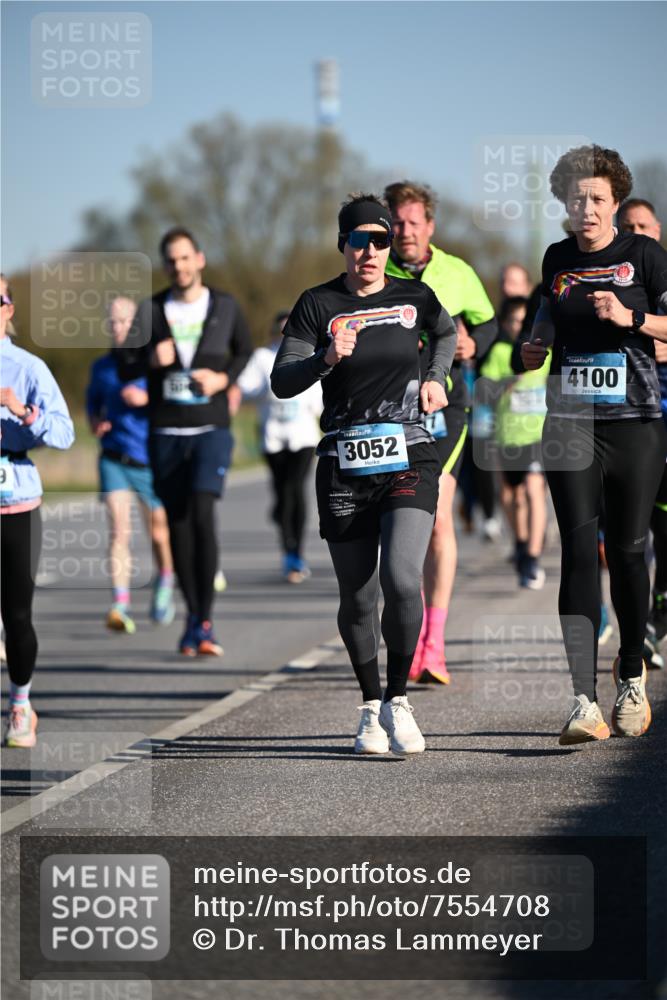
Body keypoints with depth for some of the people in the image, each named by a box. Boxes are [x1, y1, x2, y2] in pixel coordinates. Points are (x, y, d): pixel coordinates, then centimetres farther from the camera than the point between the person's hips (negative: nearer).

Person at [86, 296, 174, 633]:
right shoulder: (101, 367, 7)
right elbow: (93, 403, 23)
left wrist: (146, 399, -21)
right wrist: (95, 424, 2)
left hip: (151, 460, -1)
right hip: (114, 460, 1)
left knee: (159, 530, 13)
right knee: (118, 530, -14)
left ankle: (165, 586, 41)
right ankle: (120, 606, -22)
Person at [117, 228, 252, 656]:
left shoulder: (226, 307, 4)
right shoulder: (151, 310, 5)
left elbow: (245, 351, 18)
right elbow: (125, 366, 6)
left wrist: (224, 378, -1)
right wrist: (150, 359, -15)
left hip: (211, 428, -2)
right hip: (166, 432, 2)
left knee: (203, 515, -17)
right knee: (178, 523, 5)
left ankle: (205, 621, -15)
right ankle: (192, 616, 17)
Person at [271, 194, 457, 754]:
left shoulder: (414, 298, 6)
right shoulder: (318, 305, 0)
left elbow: (447, 332, 29)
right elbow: (282, 383, -7)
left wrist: (435, 378, 14)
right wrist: (327, 359, -23)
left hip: (409, 461, 0)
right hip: (344, 466, 0)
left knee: (401, 580, -19)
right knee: (357, 598, 3)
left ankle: (398, 699, -2)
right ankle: (371, 707, 23)